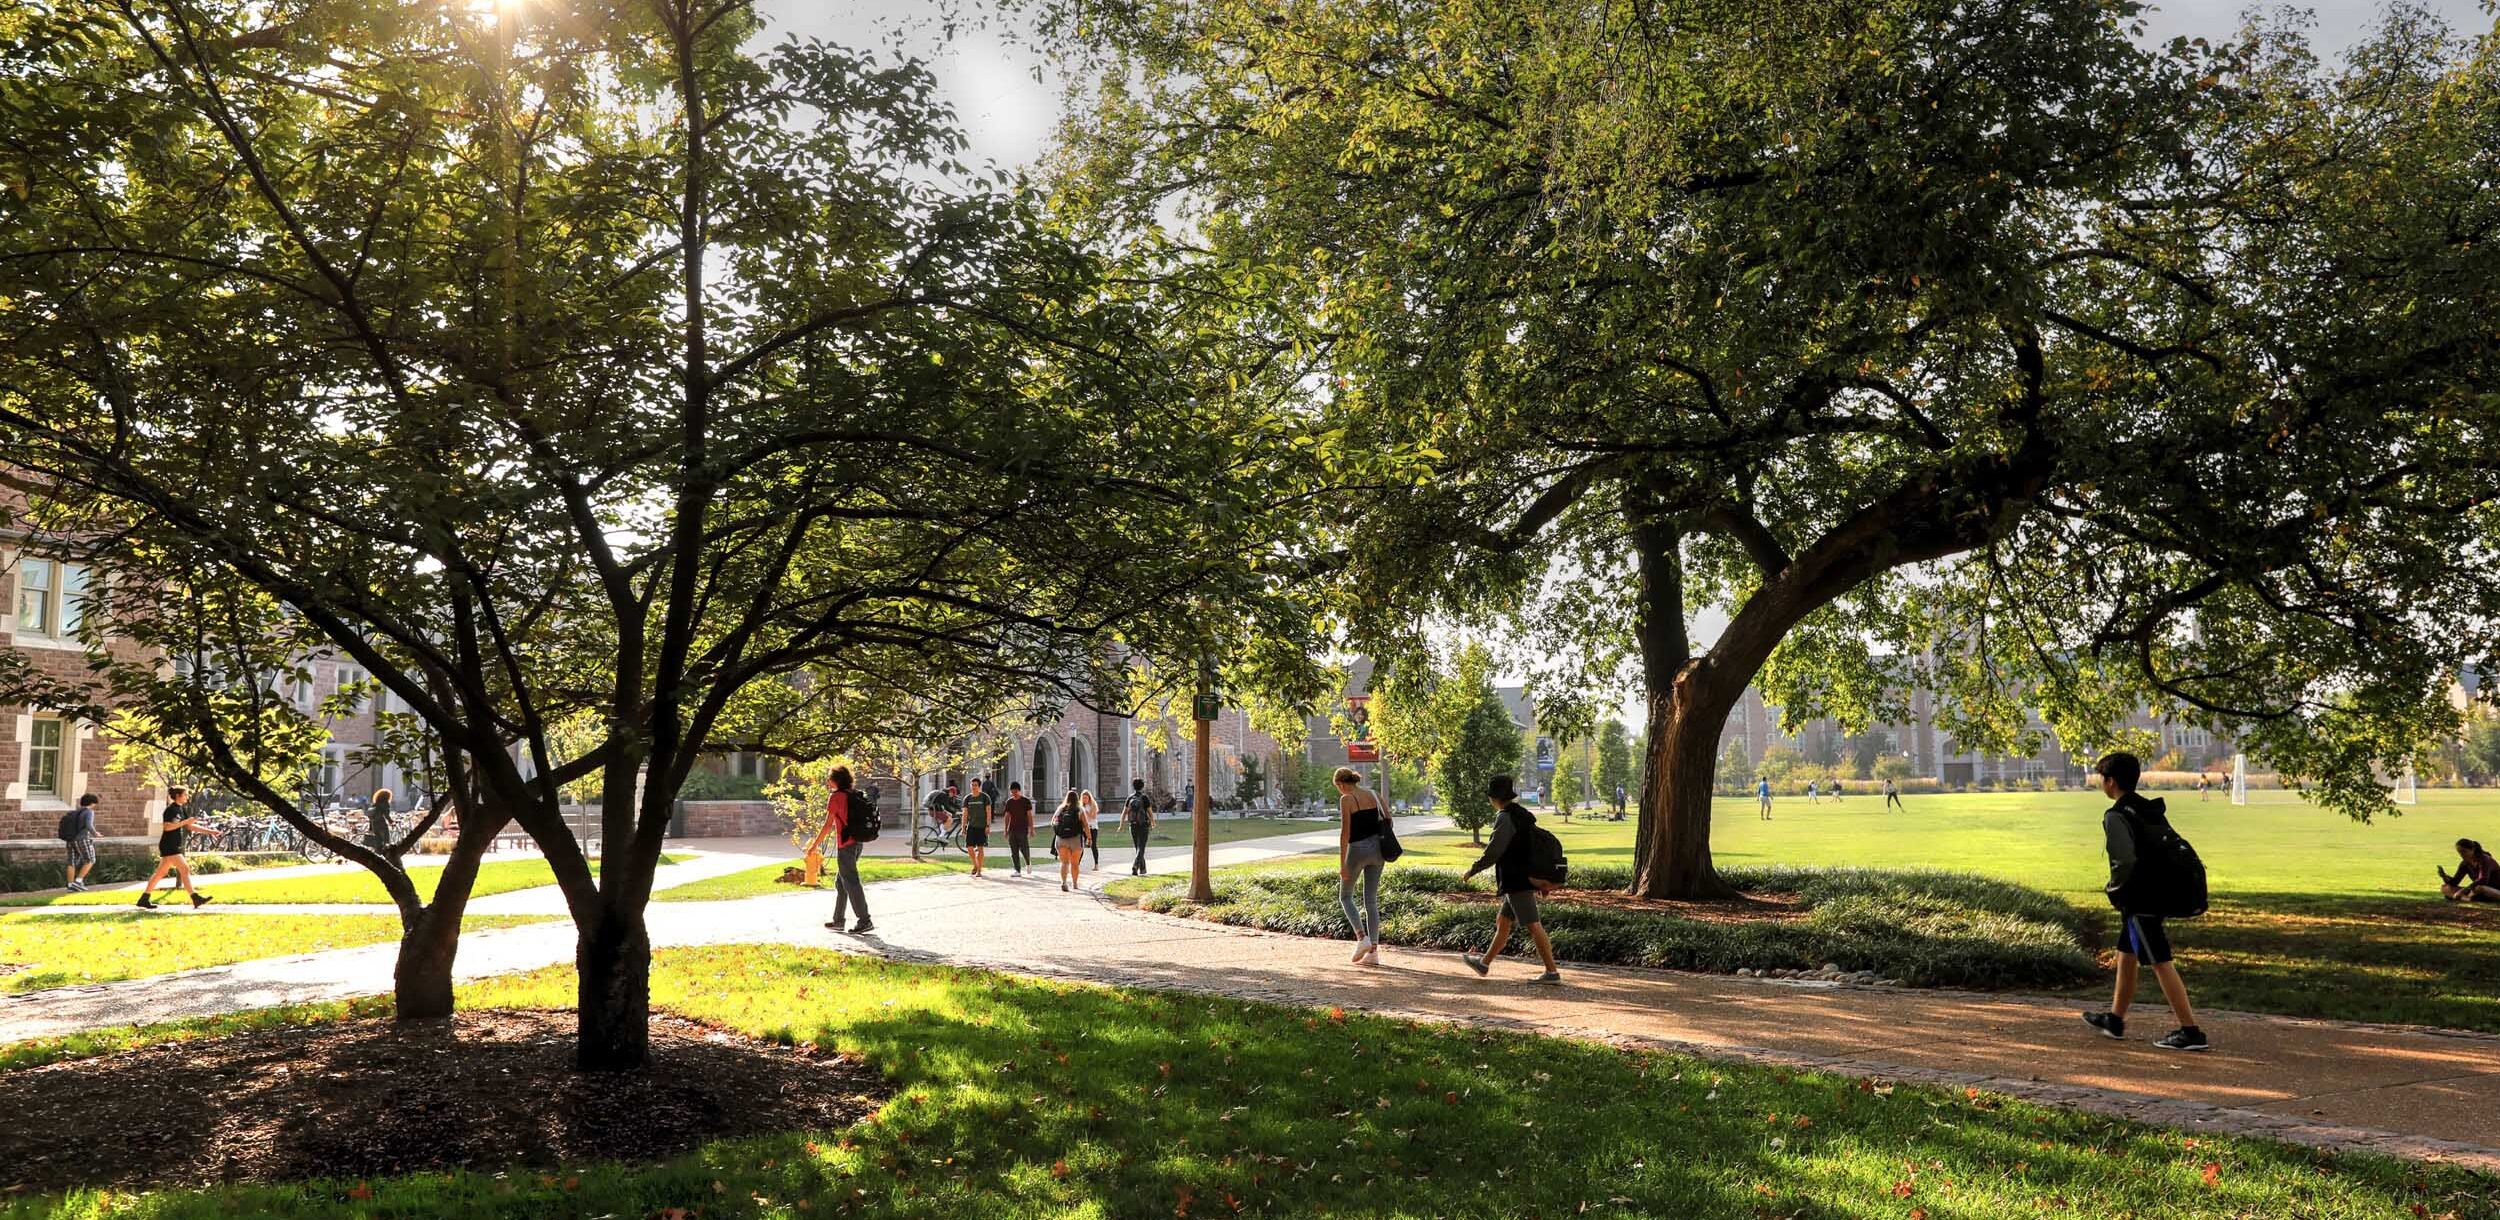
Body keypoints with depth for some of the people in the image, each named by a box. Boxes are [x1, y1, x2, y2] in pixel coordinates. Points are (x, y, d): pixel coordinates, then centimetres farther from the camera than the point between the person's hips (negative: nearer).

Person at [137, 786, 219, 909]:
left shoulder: (182, 809, 15)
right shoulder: (171, 809, -12)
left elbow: (190, 826, 19)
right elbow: (167, 827, -22)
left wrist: (209, 831, 14)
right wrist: (185, 822, -24)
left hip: (175, 847, 10)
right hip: (169, 846, -10)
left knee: (160, 873, 14)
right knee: (184, 868, -13)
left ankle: (144, 899, 20)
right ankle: (195, 898, -16)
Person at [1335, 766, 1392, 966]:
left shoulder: (1346, 799, -9)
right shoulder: (1374, 796, 8)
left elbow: (1345, 832, -13)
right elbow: (1388, 820, 9)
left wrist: (1342, 864, -13)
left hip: (1357, 850, -5)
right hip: (1377, 848, 6)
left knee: (1345, 896, 13)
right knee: (1371, 900, 10)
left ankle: (1362, 937, -5)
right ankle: (1373, 951, 6)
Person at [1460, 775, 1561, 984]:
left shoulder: (1505, 818, -16)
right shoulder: (1524, 815, 12)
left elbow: (1494, 852, -18)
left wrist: (1474, 870, -5)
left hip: (1517, 883, -10)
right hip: (1526, 879, 10)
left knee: (1533, 926, -7)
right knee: (1503, 922, 18)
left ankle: (1552, 972, -5)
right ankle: (1484, 963, 28)